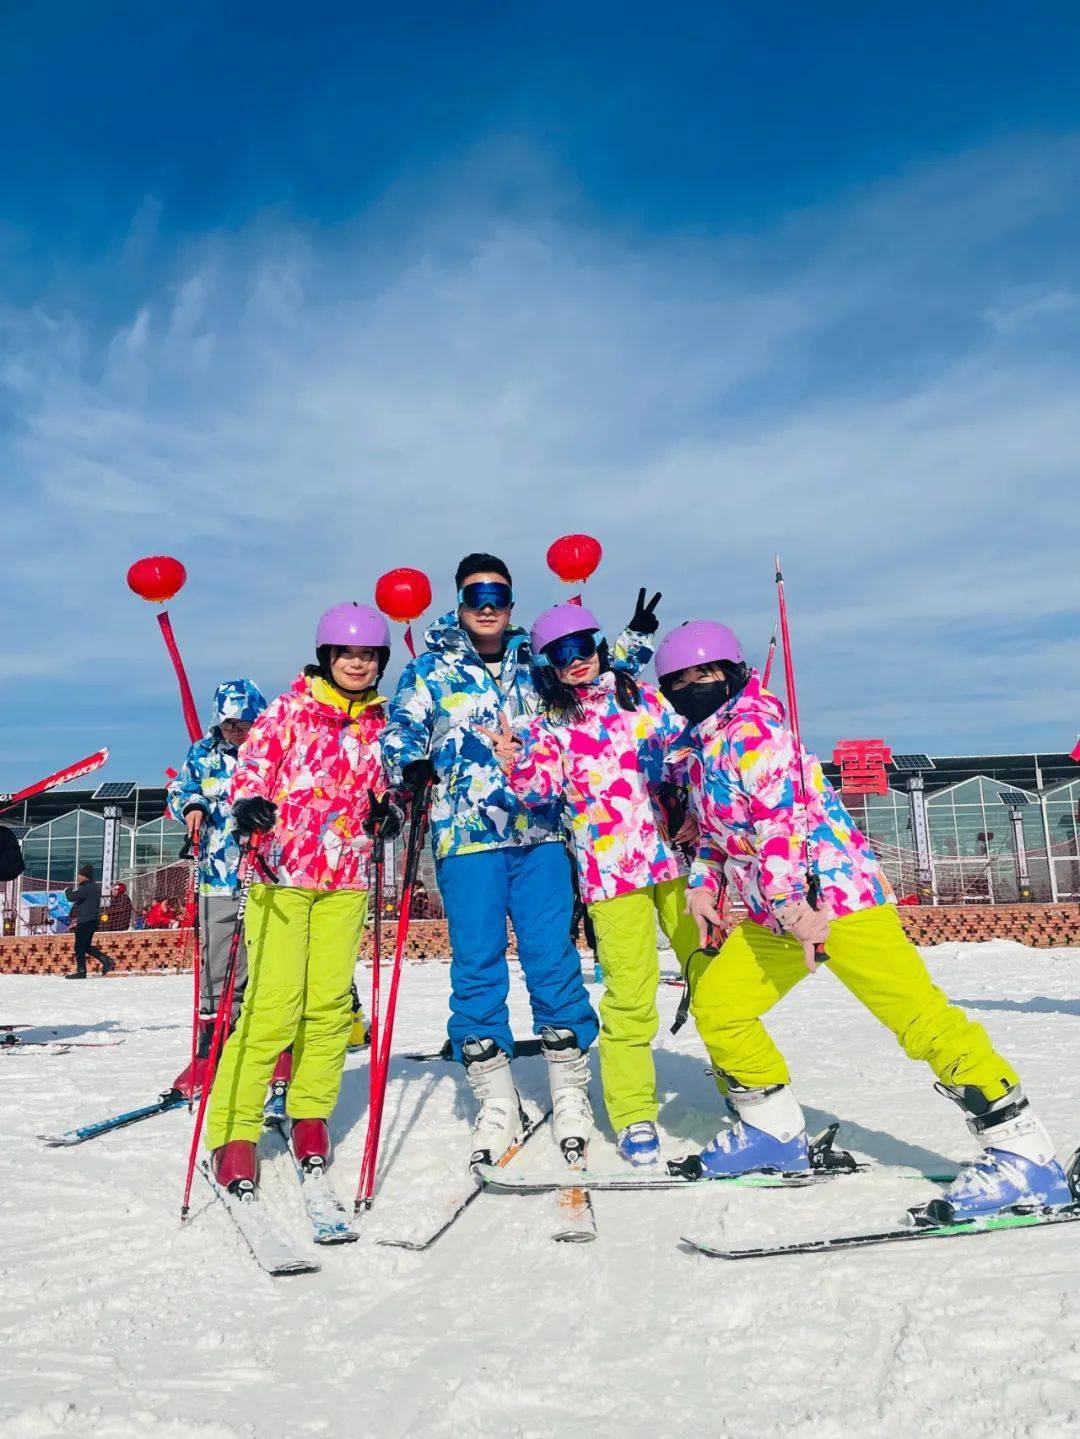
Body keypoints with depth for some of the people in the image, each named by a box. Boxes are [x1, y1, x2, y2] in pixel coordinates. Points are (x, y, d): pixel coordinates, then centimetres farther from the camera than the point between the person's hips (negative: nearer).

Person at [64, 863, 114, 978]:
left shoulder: (87, 888, -18)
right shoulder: (95, 886, 15)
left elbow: (71, 897, -20)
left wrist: (68, 889, -1)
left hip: (85, 922, -10)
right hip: (92, 920, 10)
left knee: (79, 947, -1)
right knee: (86, 946, 16)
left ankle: (81, 971, 4)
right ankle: (105, 960, 9)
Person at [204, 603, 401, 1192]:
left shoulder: (382, 724, 12)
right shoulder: (288, 710, 1)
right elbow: (252, 765, -4)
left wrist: (388, 813, 2)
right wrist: (248, 803, -24)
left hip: (346, 878, 4)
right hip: (282, 871, -4)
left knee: (329, 1002, 4)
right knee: (273, 1001, -10)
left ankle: (311, 1116, 21)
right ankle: (233, 1132, 0)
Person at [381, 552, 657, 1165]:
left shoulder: (535, 664, 15)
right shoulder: (431, 670, 9)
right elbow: (402, 728, 1)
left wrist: (635, 639, 13)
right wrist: (408, 766, -21)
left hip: (540, 833, 2)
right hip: (466, 837, -1)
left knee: (553, 956, 0)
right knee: (477, 964, 0)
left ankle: (571, 1093, 13)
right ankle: (496, 1103, 12)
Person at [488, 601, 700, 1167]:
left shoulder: (640, 697, 11)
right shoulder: (549, 727, 6)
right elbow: (540, 789, -8)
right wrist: (513, 764, -27)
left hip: (673, 854, 2)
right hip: (610, 869, -2)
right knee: (629, 993, -4)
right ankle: (632, 1116, 12)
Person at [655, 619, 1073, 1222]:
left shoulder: (749, 726, -13)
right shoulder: (694, 751, 16)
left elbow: (781, 816, -23)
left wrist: (790, 902, -28)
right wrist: (703, 882, 15)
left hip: (834, 889, -10)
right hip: (775, 911, 10)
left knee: (918, 1015, -13)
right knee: (715, 1005, 10)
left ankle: (1025, 1154, -4)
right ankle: (775, 1131, 25)